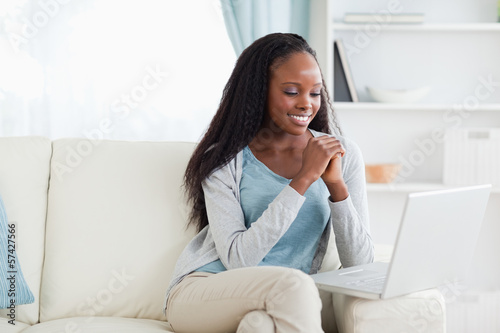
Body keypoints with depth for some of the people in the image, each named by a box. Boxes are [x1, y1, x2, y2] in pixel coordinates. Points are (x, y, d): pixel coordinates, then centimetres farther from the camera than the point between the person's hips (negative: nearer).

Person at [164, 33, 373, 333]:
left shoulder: (343, 155, 5)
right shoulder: (223, 161, -1)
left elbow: (361, 266, -1)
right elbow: (237, 258, -15)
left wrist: (336, 185, -16)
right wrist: (303, 179, -18)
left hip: (284, 305, 2)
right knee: (293, 284, -32)